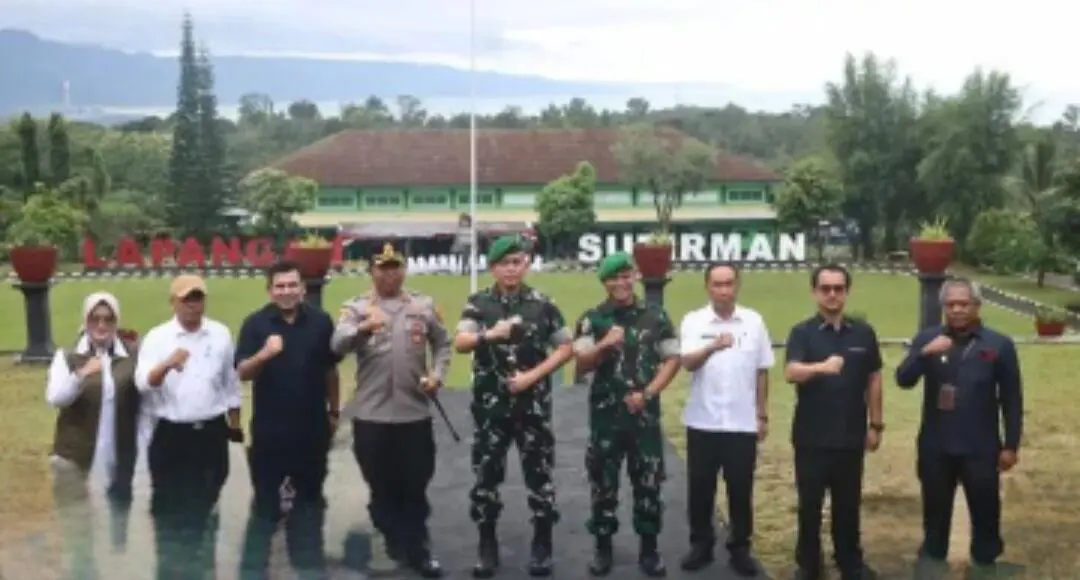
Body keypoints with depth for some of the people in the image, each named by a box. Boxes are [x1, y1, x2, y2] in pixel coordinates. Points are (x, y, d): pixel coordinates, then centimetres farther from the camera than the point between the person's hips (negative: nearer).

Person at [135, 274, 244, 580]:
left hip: (212, 432, 2)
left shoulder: (221, 334, 3)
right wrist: (167, 365, -35)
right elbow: (143, 384, -16)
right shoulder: (157, 337, -4)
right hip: (172, 434, -2)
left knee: (207, 503, 13)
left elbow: (231, 382, 11)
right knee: (169, 507, 3)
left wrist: (235, 424, 13)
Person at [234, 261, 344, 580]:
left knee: (309, 497, 14)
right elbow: (243, 373, -12)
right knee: (266, 501, 5)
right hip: (269, 428, -2)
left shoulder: (321, 321, -1)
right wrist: (264, 354, -31)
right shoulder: (255, 323, -6)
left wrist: (334, 412, 11)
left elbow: (330, 370, 8)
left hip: (312, 426, 2)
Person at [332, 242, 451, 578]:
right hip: (371, 413, -1)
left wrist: (438, 374, -5)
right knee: (382, 486, 11)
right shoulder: (356, 308, -1)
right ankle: (397, 544, 27)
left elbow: (442, 344, 14)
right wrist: (362, 328, -37)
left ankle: (418, 550, 16)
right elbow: (337, 345, -17)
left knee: (415, 486, 7)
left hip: (415, 411, 1)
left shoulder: (424, 306, 6)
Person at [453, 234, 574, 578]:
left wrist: (533, 375, -10)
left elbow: (566, 348, 2)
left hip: (533, 403, -1)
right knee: (486, 473, 5)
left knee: (539, 472, 3)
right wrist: (490, 334, -32)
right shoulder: (478, 304, 1)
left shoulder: (542, 304, 0)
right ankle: (487, 546, 18)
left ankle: (542, 545, 16)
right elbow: (460, 343, -12)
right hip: (490, 404, 1)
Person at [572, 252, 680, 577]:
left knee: (648, 481, 4)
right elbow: (582, 364, -4)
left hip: (645, 412, 1)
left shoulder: (656, 317, 3)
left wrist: (648, 393, -7)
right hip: (605, 413, 0)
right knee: (603, 481, 5)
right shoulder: (592, 319, 0)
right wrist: (605, 345, -22)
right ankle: (603, 547, 17)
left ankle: (649, 549, 16)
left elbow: (672, 360, 4)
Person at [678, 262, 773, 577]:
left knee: (741, 488, 6)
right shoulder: (693, 321, -3)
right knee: (700, 486, 7)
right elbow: (688, 362, -17)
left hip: (742, 422, 1)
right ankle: (701, 544, 22)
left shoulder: (754, 321, 1)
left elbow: (762, 372, 7)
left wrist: (763, 415, 7)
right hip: (703, 421, 0)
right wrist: (713, 346, -36)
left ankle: (740, 548, 18)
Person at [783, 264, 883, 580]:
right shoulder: (802, 332, -6)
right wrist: (822, 367, -42)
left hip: (851, 436, 2)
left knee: (848, 503, 13)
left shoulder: (863, 332, 3)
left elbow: (873, 380, 9)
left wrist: (876, 425, 6)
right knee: (810, 504, 7)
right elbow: (791, 372, -22)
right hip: (811, 436, -2)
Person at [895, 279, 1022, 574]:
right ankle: (931, 564, 29)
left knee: (986, 513, 9)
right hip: (936, 447, 1)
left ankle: (986, 565, 25)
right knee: (935, 512, 14)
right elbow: (903, 380, -10)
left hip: (980, 448, -1)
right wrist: (925, 354, -27)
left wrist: (1011, 445, -1)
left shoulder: (999, 344, -3)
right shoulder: (927, 338, 0)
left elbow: (1012, 400, 0)